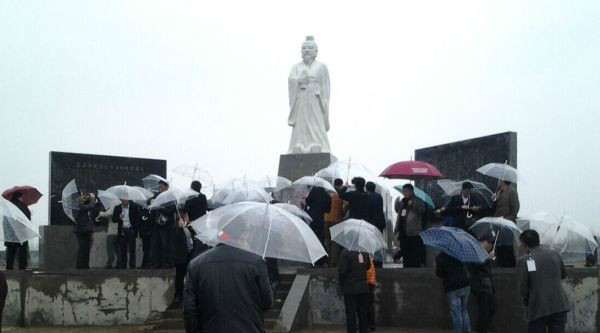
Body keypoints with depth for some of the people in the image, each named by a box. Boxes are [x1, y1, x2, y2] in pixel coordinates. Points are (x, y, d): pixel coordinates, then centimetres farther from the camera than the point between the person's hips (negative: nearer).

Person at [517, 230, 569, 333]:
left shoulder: (523, 261, -10)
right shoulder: (554, 255, 4)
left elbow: (522, 288, -9)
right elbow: (563, 274, 20)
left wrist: (527, 303, 8)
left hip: (538, 309, -3)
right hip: (559, 306, 3)